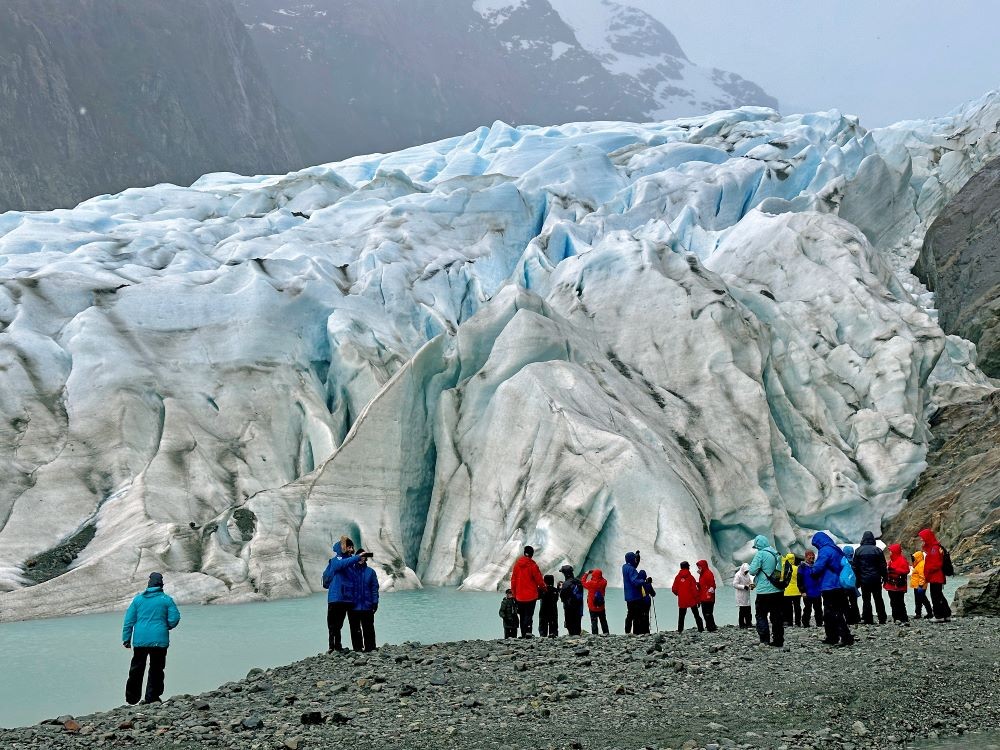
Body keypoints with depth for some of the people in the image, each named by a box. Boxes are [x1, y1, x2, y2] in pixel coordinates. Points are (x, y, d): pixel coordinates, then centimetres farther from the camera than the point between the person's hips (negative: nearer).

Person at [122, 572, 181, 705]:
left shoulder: (138, 599, 5)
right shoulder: (166, 600, 0)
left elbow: (129, 620, 5)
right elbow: (174, 619, -5)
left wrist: (126, 638, 9)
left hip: (140, 640, 2)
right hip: (160, 640, -2)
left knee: (136, 669, 11)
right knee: (156, 669, 7)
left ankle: (131, 699, 15)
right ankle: (152, 698, 5)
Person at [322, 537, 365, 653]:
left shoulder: (351, 564, 17)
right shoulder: (335, 560, -5)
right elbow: (344, 563, -30)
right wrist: (358, 556, -34)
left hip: (346, 599, 7)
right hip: (336, 598, -7)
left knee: (338, 624, 11)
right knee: (334, 624, -6)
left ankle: (337, 647, 14)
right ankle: (334, 648, -7)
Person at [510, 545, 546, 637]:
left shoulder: (517, 564, 4)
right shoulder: (532, 565, -10)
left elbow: (513, 579, 9)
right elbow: (539, 579, -5)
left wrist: (514, 593, 18)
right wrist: (543, 588, 15)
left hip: (520, 596, 4)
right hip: (531, 595, -4)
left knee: (522, 615, 13)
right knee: (529, 614, -6)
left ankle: (523, 633, 9)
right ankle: (527, 631, -23)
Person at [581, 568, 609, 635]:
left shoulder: (591, 583, -21)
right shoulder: (604, 582, -11)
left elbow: (583, 582, -4)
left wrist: (586, 574, 6)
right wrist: (598, 573, 5)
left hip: (592, 607, -3)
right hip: (601, 607, 3)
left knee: (594, 621, 4)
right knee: (603, 620, 17)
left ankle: (595, 634, 0)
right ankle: (606, 632, 22)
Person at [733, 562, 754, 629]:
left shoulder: (747, 574, 12)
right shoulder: (738, 575, -11)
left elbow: (750, 581, 21)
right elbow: (735, 585, -16)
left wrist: (751, 586, -2)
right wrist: (744, 587, -22)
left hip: (747, 595, 7)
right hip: (741, 596, -7)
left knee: (748, 611, 7)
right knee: (742, 611, -3)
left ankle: (748, 624, 13)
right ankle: (742, 626, 3)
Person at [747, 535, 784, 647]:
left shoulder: (761, 554, -11)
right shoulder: (777, 554, 10)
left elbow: (752, 571, -14)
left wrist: (751, 565, 8)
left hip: (764, 591, -6)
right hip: (778, 591, 6)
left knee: (761, 616, 2)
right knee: (777, 617, 10)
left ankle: (765, 640, -6)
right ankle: (778, 640, 12)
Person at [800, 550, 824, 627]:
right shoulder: (802, 567, -3)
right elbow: (800, 580, -7)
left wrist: (822, 589, 15)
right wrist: (802, 591, -13)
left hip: (817, 593, 4)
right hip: (807, 593, -4)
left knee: (818, 609, 8)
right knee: (807, 609, 1)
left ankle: (819, 623, 15)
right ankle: (806, 623, 7)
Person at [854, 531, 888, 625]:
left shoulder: (858, 551, -1)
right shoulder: (878, 550, -2)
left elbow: (855, 567, 1)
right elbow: (883, 566, 0)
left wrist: (857, 580, 7)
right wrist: (884, 578, 8)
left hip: (864, 579, -1)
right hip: (876, 579, 1)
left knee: (866, 600, 2)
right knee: (878, 599, 9)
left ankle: (868, 620, -1)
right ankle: (882, 619, 9)